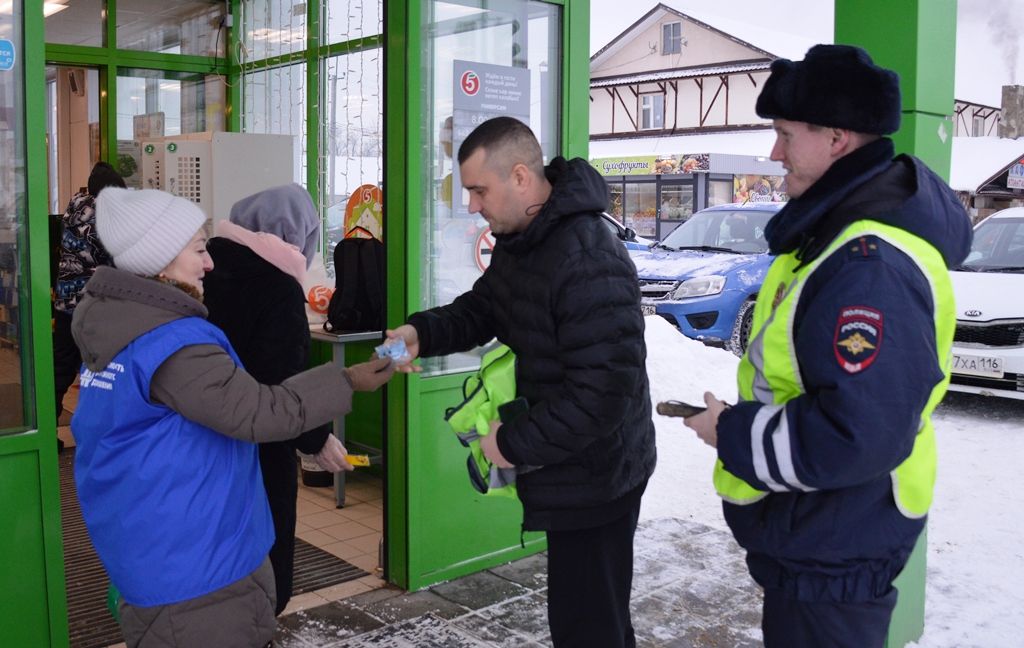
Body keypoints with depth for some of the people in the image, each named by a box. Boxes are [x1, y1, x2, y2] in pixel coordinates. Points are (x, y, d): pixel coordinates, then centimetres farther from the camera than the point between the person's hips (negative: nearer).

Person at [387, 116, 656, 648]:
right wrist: (422, 332, -6)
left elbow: (604, 391, -32)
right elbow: (481, 309, 15)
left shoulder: (590, 263, -30)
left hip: (595, 475, -10)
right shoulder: (519, 241, 4)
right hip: (566, 464, 10)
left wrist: (516, 445, -24)